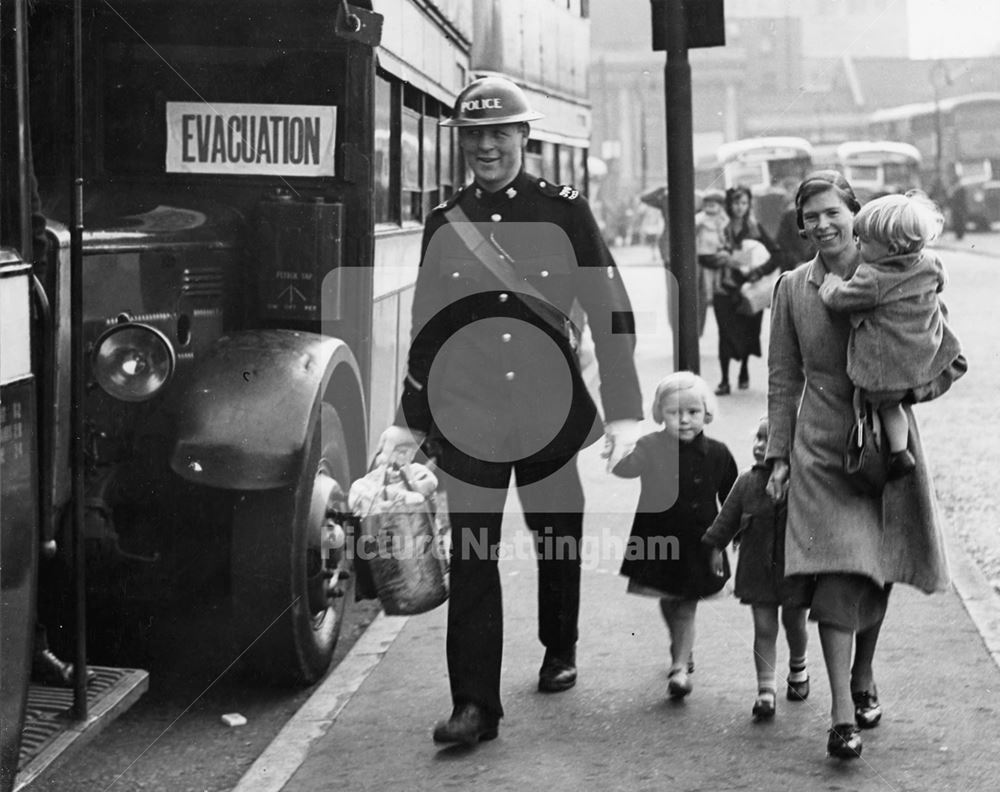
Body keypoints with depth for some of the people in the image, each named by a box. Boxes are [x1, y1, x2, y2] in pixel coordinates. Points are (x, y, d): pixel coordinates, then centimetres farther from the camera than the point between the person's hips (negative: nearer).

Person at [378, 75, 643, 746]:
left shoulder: (565, 211, -1)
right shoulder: (444, 223, 5)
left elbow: (612, 314, 0)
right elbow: (426, 330, 12)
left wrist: (625, 412, -5)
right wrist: (411, 421, 12)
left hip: (552, 410, -1)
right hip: (468, 415, 1)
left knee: (558, 541, 13)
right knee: (471, 557, -3)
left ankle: (560, 653, 38)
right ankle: (476, 705, 1)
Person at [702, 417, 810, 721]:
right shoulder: (747, 482, 0)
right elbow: (728, 517, 8)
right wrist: (717, 547, 7)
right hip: (758, 568, 1)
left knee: (794, 623, 14)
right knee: (764, 629, 0)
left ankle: (798, 668, 43)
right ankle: (766, 690, 2)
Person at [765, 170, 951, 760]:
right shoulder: (793, 288, 3)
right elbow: (784, 379, 8)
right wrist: (778, 454, 4)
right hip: (822, 447, 0)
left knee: (878, 569, 9)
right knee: (837, 568, -12)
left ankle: (864, 679, 33)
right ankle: (843, 715, -13)